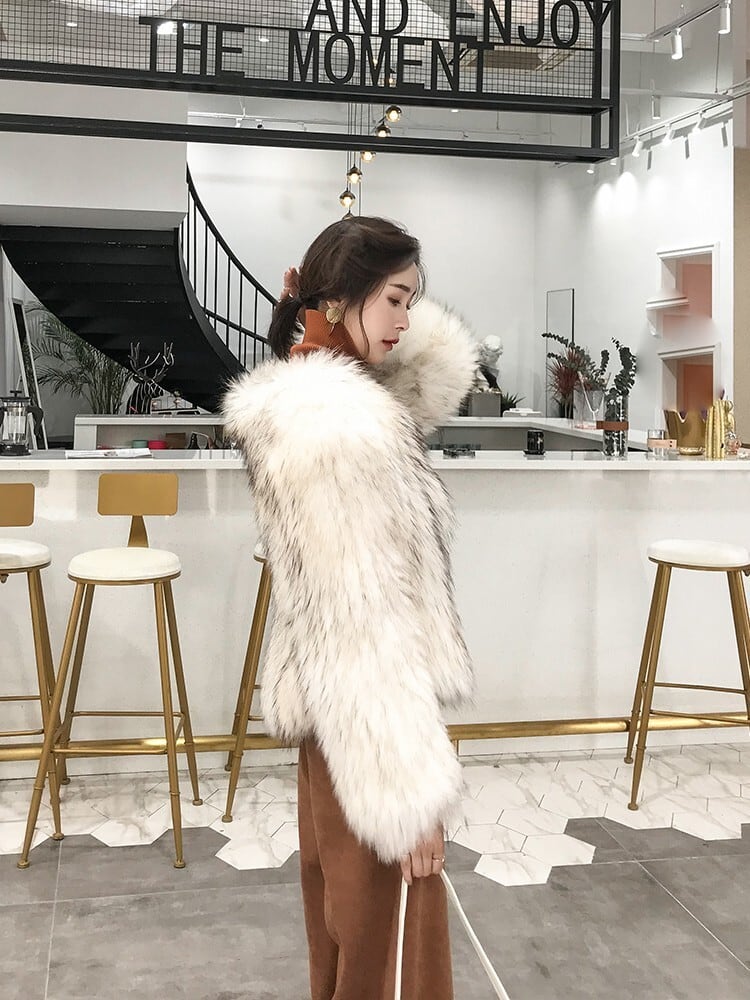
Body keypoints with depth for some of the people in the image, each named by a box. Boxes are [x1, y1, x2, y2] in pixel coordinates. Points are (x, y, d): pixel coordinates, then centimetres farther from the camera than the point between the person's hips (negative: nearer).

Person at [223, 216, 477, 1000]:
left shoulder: (303, 397, 6)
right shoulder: (340, 421, -24)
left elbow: (444, 370, 15)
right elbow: (365, 616, -26)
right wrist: (412, 790, -22)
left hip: (329, 705, 10)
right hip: (367, 717, -10)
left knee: (346, 921, 25)